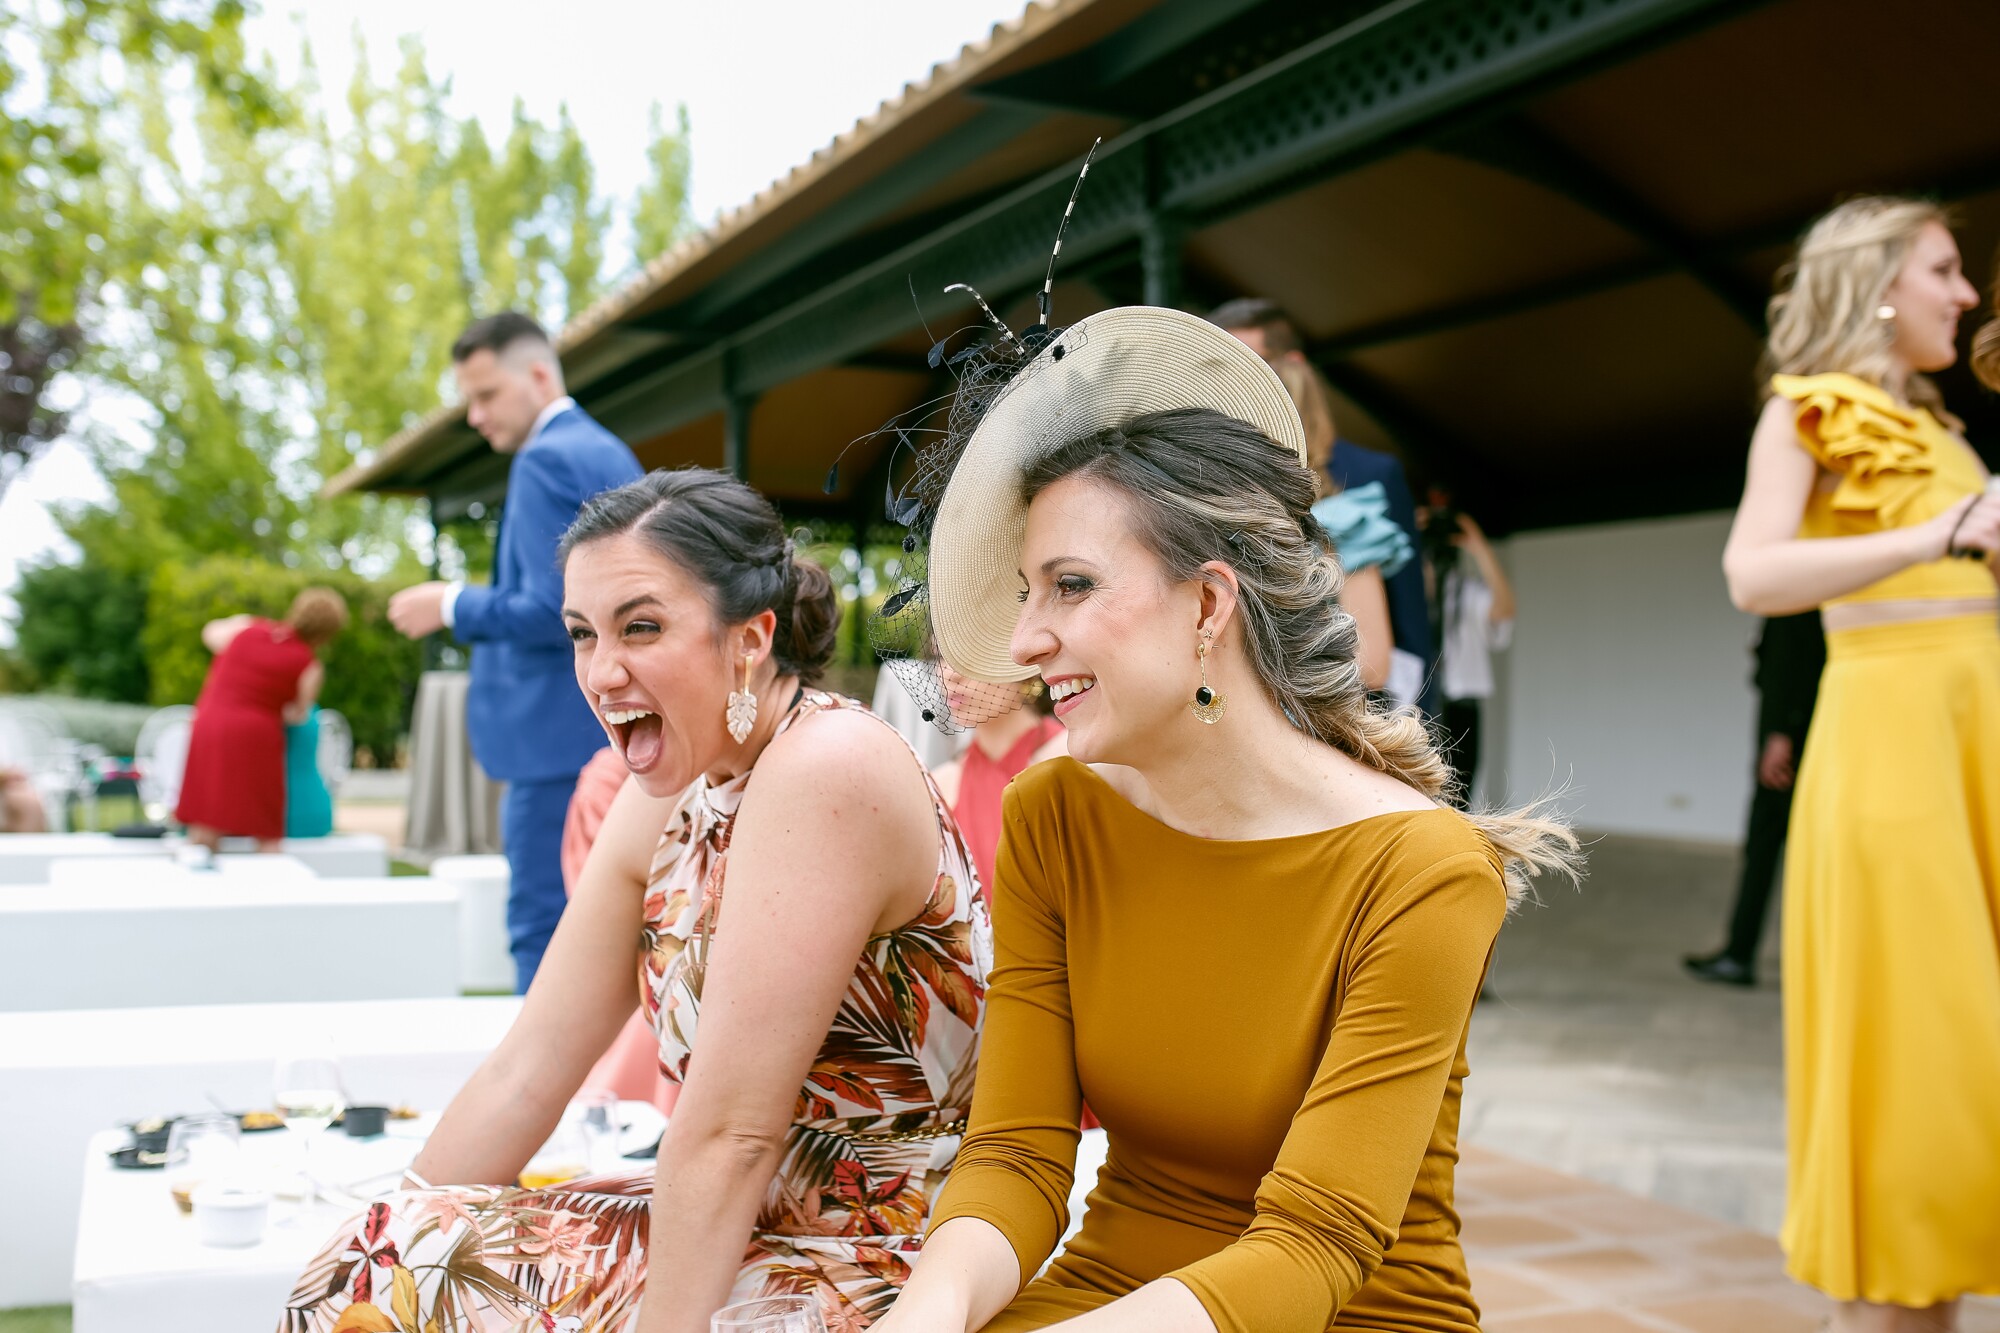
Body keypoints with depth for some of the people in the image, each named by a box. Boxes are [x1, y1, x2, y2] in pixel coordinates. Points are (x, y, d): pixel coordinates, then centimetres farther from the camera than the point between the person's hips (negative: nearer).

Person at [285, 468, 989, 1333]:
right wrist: (380, 1252, 8)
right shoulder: (668, 800, 4)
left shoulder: (826, 771, -21)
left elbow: (728, 1137, -22)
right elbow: (526, 1073, 8)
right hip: (750, 1226, 7)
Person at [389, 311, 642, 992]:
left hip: (561, 737, -10)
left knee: (544, 930, -5)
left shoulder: (546, 462, -13)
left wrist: (453, 606, -8)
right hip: (617, 734, 10)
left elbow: (551, 610, -20)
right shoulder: (612, 454, 17)